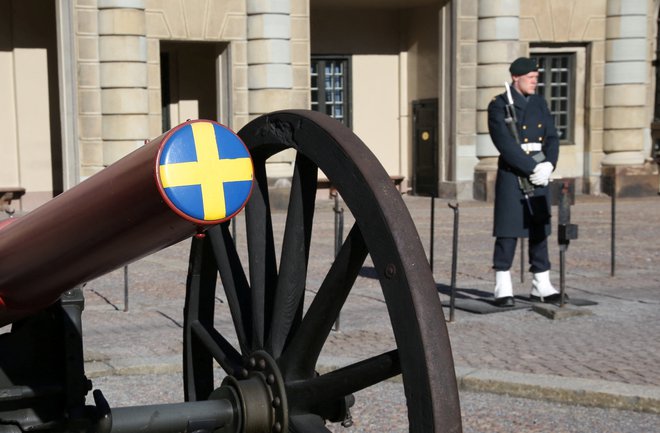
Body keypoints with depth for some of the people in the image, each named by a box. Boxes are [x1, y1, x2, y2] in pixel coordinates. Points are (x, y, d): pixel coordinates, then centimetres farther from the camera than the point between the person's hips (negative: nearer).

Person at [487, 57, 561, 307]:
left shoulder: (540, 104, 13)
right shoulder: (499, 106, -4)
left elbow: (552, 138, 7)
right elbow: (506, 145, -14)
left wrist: (548, 165, -10)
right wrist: (532, 168, -18)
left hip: (539, 175, 6)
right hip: (512, 176, -6)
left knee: (540, 231, 8)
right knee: (507, 232, -4)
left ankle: (542, 286, 15)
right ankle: (503, 289, 1)